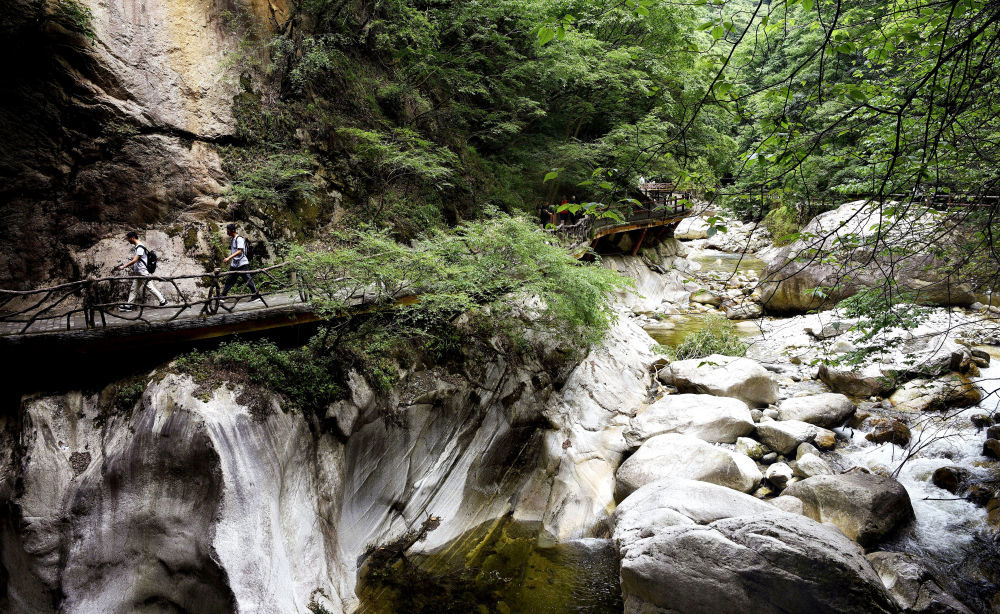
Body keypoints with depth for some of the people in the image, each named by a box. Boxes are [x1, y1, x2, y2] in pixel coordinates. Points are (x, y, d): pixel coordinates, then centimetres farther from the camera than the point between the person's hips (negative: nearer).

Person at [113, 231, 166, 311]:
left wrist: (123, 266, -23)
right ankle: (128, 305, 12)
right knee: (134, 289, 9)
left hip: (142, 272, -10)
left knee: (150, 287, -5)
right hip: (137, 272, 10)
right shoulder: (135, 247, 14)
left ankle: (162, 301, 1)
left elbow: (134, 260, -24)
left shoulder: (140, 247, -17)